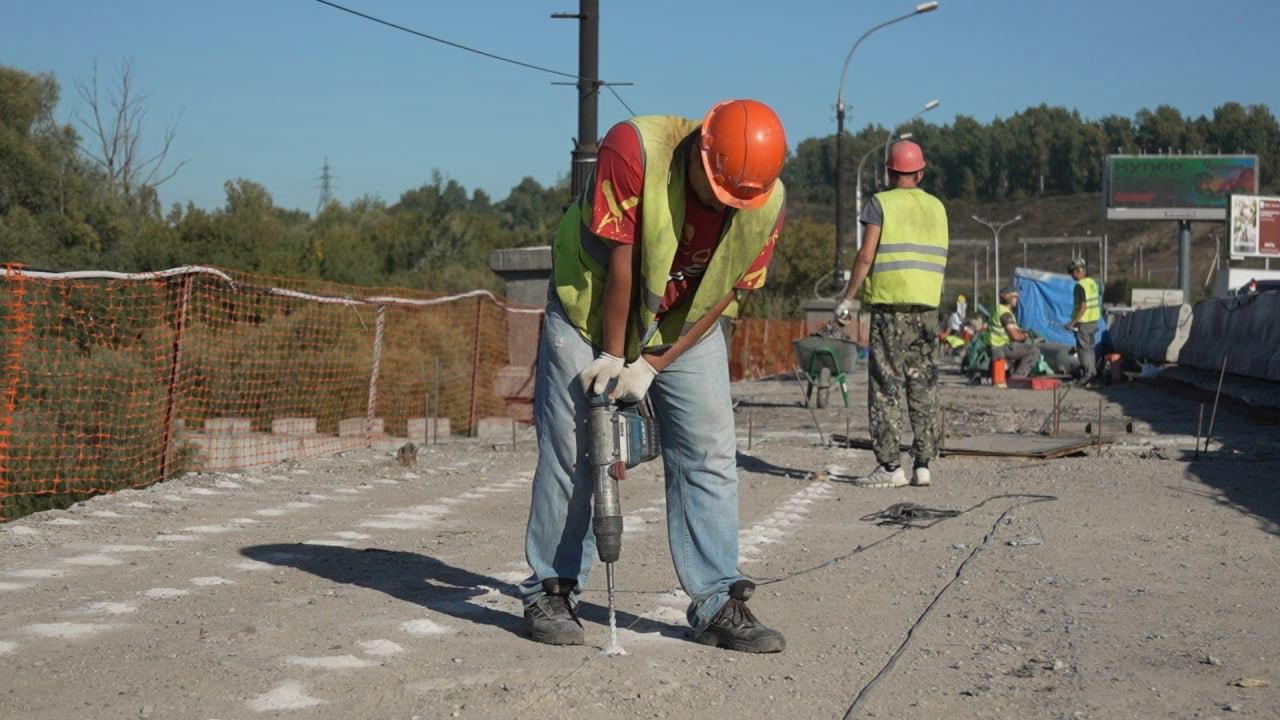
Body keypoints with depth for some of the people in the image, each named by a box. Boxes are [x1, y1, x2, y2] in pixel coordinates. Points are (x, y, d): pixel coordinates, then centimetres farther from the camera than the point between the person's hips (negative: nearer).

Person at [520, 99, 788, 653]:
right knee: (570, 451, -4)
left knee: (710, 454, -3)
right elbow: (619, 261, -25)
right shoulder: (634, 148, -30)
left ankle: (717, 604, 3)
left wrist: (651, 366, -16)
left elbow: (723, 295, -11)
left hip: (686, 330, 3)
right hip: (594, 310, -3)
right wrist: (612, 356, -19)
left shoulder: (767, 204, -18)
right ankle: (550, 592, 8)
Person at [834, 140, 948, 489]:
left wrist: (847, 299, -5)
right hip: (927, 304, 5)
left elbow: (866, 256, -10)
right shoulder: (937, 207, 13)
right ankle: (922, 464, 6)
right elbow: (938, 260, 16)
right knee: (924, 385, 8)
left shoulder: (881, 203, -3)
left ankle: (890, 466, -6)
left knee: (885, 385, -2)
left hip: (890, 303, -5)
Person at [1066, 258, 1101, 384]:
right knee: (1090, 347, 17)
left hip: (1083, 322, -9)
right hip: (1094, 320, 9)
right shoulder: (1093, 282, 8)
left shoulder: (1080, 286, -20)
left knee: (1083, 347, -2)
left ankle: (1088, 374, -1)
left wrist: (1073, 322, -21)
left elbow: (1083, 306, -24)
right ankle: (1093, 371, 25)